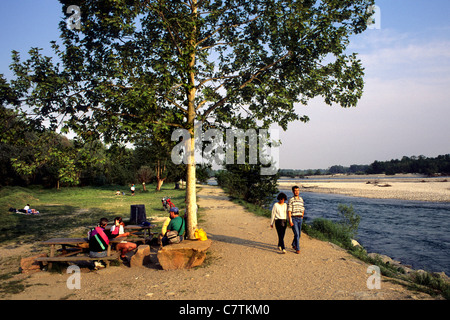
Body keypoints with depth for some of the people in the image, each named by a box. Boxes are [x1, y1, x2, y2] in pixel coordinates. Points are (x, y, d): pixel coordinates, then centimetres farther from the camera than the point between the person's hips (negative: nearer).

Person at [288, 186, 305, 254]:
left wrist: (302, 217, 15)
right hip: (293, 219, -6)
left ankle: (294, 245, 37)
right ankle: (297, 249, -5)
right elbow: (289, 211, -11)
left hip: (300, 218, 6)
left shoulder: (301, 199, 10)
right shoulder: (291, 200, -7)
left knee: (299, 234, 14)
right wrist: (290, 221, -17)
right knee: (296, 234, -12)